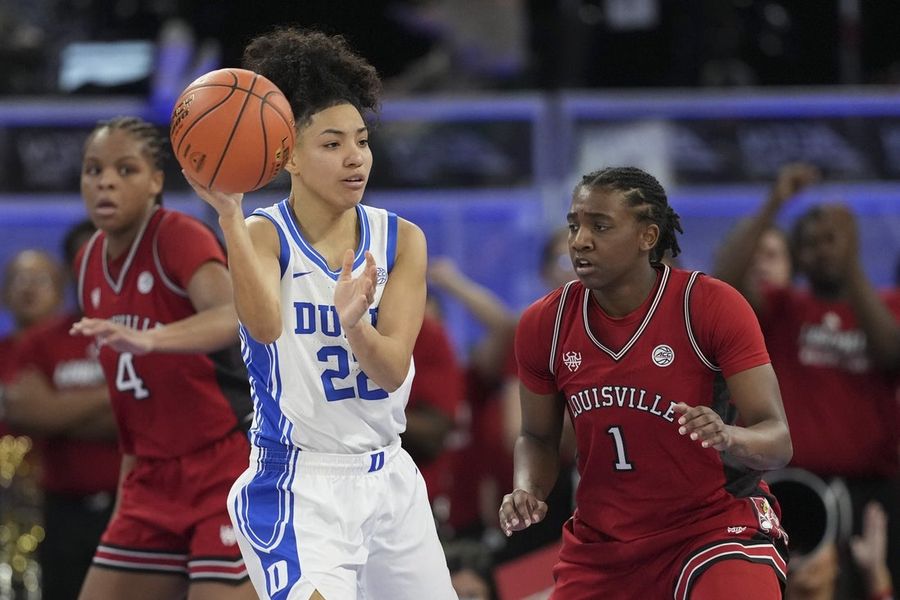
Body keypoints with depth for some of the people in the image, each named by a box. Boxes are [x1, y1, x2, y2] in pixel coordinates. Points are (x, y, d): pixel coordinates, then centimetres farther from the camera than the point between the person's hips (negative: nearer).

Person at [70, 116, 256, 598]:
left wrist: (148, 339, -54)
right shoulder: (90, 264, 8)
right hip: (154, 480, 8)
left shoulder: (179, 237, -15)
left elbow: (233, 316, -36)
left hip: (230, 468, -8)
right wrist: (126, 492, 18)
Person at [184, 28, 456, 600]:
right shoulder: (265, 235, -8)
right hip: (298, 486, -6)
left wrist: (354, 325, -30)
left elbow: (393, 369, -8)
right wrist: (229, 214, -41)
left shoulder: (401, 240, 3)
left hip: (389, 479, 6)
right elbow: (265, 326, -30)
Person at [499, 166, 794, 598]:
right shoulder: (544, 324, -3)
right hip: (599, 543, 5)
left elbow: (777, 441, -17)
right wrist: (527, 490, -10)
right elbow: (538, 437, 12)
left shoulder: (713, 306, -15)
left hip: (713, 525, -4)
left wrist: (728, 437, -40)